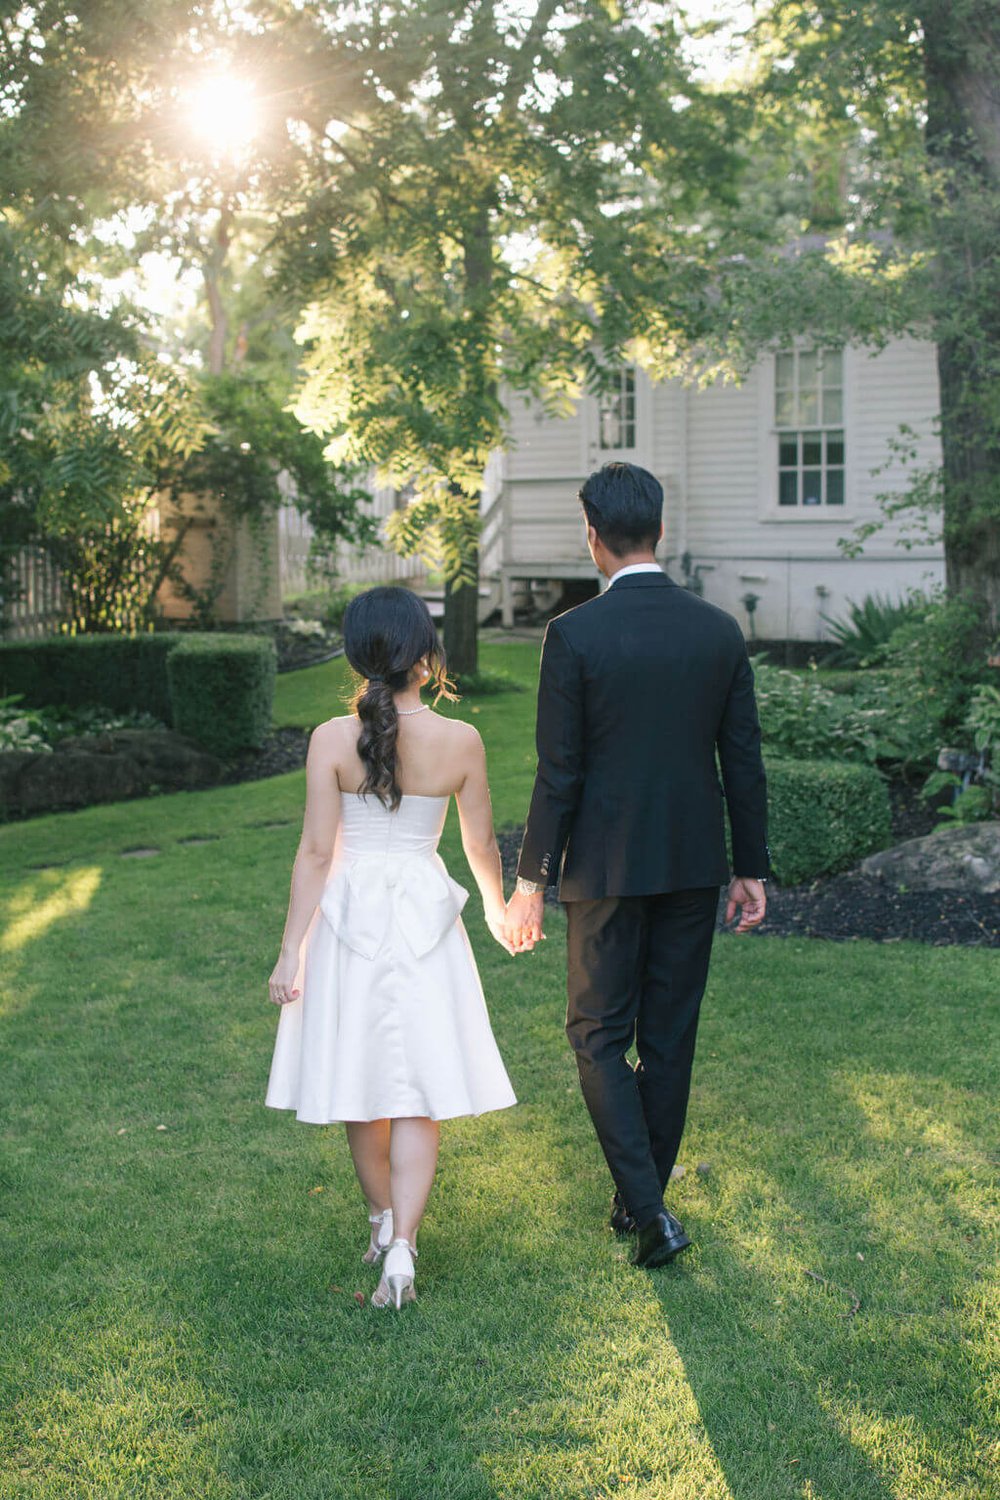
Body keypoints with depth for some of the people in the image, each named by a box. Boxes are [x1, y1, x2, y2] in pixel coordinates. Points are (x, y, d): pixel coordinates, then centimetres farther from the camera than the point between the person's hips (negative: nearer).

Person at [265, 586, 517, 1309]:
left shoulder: (332, 739, -10)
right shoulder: (460, 740, -8)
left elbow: (316, 851, -10)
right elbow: (482, 845, 3)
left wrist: (291, 949, -3)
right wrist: (497, 905, 22)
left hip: (348, 915, 1)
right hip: (426, 917, 0)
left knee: (362, 1077, 17)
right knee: (418, 1090, 5)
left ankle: (383, 1218, 34)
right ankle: (402, 1245, -6)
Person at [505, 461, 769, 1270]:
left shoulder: (574, 634, -13)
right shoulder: (719, 629, -1)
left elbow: (559, 772, -12)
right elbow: (744, 759, 2)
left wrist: (531, 881, -4)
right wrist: (752, 868, 11)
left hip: (608, 867, -4)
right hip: (694, 865, 4)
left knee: (599, 1035, 8)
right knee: (670, 1037, 14)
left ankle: (646, 1207, -4)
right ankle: (643, 1198, 26)